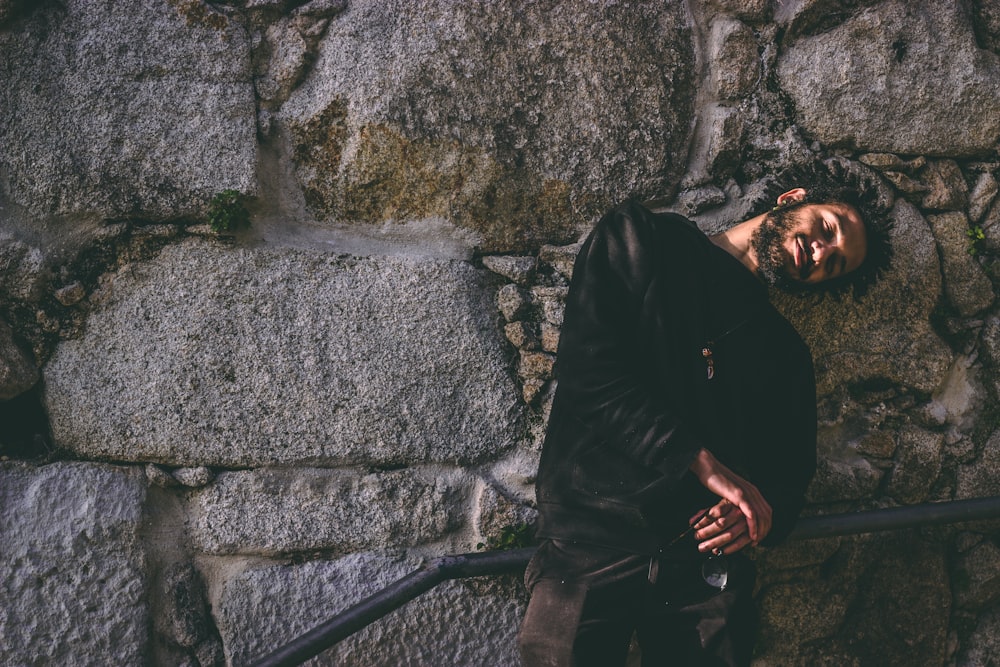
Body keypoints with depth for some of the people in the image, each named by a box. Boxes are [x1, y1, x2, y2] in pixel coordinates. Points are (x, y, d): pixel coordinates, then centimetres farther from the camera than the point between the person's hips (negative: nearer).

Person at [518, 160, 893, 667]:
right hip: (591, 544, -4)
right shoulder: (642, 241, 7)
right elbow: (588, 364, -7)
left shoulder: (786, 354, 21)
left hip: (707, 565, 4)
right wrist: (702, 463, -12)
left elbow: (792, 472, 17)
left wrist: (763, 512, -9)